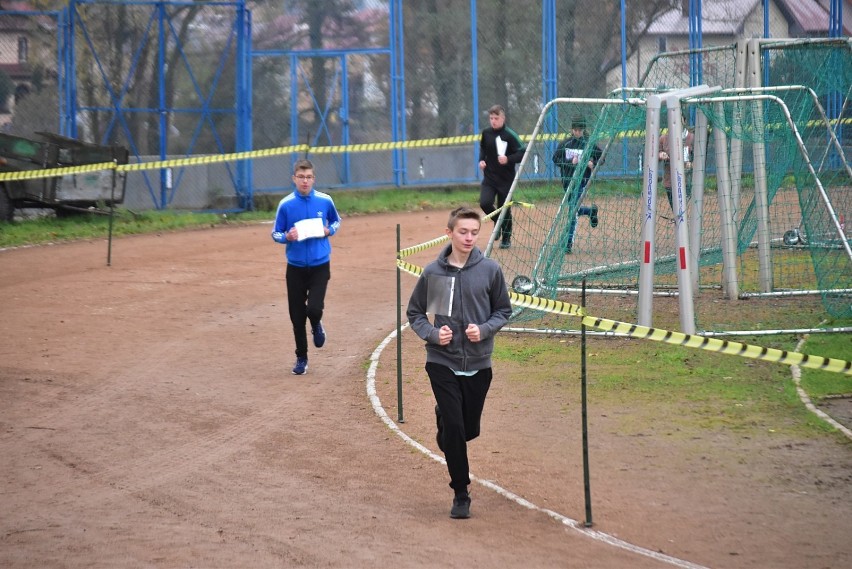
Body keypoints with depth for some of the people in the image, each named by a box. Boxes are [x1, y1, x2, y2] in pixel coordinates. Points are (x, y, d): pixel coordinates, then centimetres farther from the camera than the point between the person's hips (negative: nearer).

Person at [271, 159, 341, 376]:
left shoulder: (325, 201, -2)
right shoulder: (286, 204, -4)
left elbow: (336, 221, 16)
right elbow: (275, 234, 4)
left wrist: (329, 231, -5)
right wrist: (287, 237, -18)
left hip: (320, 266, -1)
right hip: (295, 267, 1)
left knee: (314, 308, -17)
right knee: (297, 316, 5)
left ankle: (317, 326, 21)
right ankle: (301, 358, 24)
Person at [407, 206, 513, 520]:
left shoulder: (490, 270, -4)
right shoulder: (432, 272, -4)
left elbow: (503, 311, 6)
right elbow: (414, 313, 7)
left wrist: (484, 329, -13)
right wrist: (432, 333, -11)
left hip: (478, 364, 1)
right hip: (442, 362, -1)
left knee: (469, 429, 10)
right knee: (453, 428, -7)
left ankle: (445, 418, 46)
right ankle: (461, 494, 6)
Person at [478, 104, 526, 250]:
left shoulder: (510, 135, -12)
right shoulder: (486, 133, 2)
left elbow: (523, 153, -14)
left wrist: (508, 159, -28)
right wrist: (481, 160, 4)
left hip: (505, 179, -3)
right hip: (489, 177, 3)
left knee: (505, 210, 4)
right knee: (485, 203, -17)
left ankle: (506, 239, 24)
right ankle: (497, 221, 14)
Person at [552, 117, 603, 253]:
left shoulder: (589, 144, -2)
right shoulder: (565, 144, 3)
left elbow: (601, 157, 6)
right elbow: (556, 159, 0)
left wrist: (593, 163, -15)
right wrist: (570, 162, -15)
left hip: (581, 180, -4)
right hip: (567, 180, 4)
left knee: (573, 210, -12)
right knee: (573, 209, 16)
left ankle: (569, 242, -11)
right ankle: (591, 211, 49)